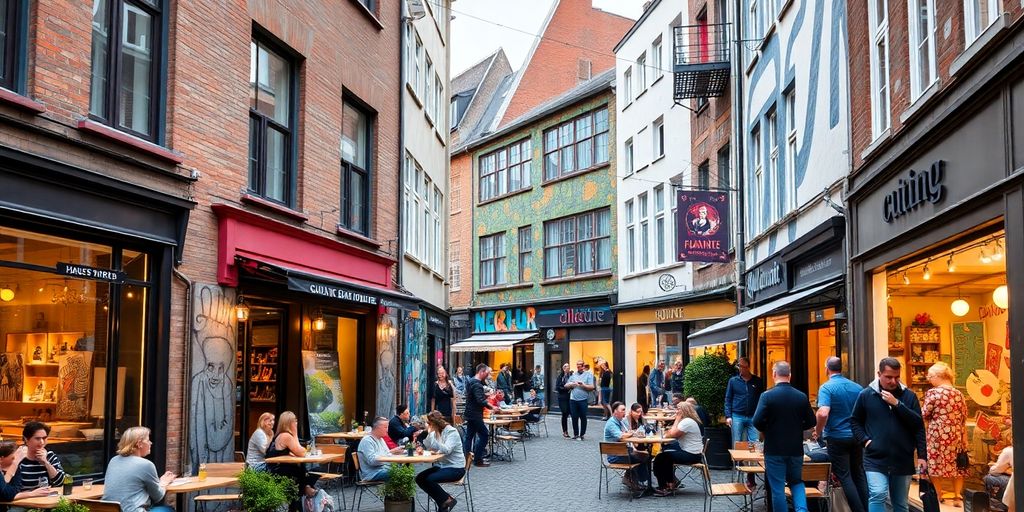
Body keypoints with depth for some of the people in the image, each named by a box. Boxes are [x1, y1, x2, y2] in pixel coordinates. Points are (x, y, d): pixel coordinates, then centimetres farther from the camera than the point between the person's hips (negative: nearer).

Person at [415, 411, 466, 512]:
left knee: (430, 479, -26)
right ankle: (443, 503, 1)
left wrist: (431, 435, -32)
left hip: (455, 468, -8)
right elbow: (429, 447, -1)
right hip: (440, 465, 8)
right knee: (419, 478, -9)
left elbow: (446, 450, -30)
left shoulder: (451, 432, -16)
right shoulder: (435, 432, 6)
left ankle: (447, 500, -3)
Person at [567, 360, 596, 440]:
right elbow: (566, 385, 14)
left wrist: (583, 385, -15)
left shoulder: (589, 375, 3)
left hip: (583, 400, -3)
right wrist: (571, 384, -5)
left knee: (583, 418, 0)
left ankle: (582, 434, 9)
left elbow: (592, 387, -5)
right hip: (573, 399, 3)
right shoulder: (573, 375, 14)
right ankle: (575, 434, 15)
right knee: (574, 417, 5)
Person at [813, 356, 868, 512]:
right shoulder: (857, 387, 5)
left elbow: (823, 413, -24)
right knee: (859, 475, 15)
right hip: (856, 437, 5)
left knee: (844, 477, 2)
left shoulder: (826, 387, -12)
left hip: (837, 438, -5)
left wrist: (818, 432, -8)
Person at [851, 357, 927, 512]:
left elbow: (918, 424, -1)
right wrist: (865, 440, -2)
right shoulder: (866, 395, 2)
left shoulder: (908, 396, 4)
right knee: (877, 496, -20)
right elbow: (854, 421, 11)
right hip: (876, 459, -2)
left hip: (903, 460, 2)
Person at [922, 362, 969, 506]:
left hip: (937, 434, -5)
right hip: (956, 435, 5)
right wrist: (964, 439, 15)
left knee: (936, 463, 8)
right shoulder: (959, 394, 5)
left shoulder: (933, 392, -11)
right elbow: (964, 418, 9)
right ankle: (958, 496, 11)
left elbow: (924, 415, -9)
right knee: (956, 464, 12)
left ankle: (939, 495, 15)